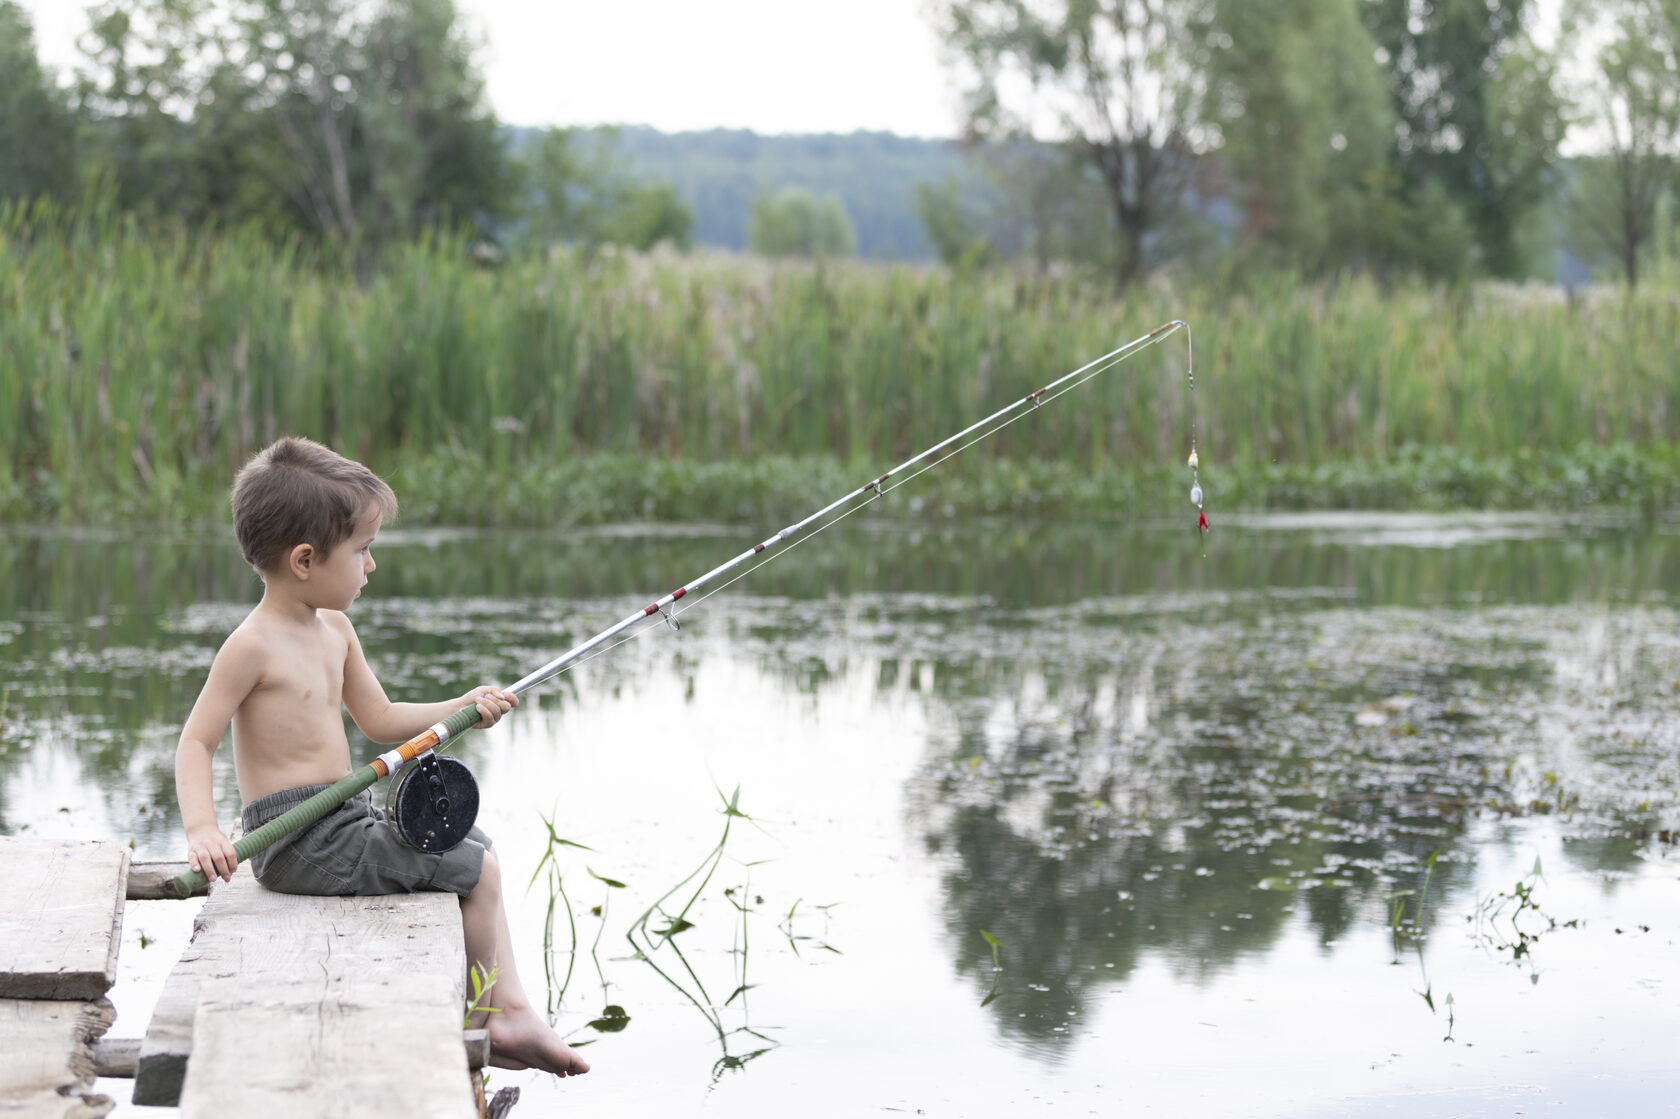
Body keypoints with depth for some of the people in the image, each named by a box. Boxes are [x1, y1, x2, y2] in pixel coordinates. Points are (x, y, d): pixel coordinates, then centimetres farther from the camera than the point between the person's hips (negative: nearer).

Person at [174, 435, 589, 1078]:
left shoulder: (335, 631, 11)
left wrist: (460, 708, 6)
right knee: (476, 869, -8)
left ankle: (512, 1012, 16)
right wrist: (201, 828, -31)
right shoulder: (252, 646, -15)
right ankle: (482, 1021, 6)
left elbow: (380, 721, 18)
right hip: (299, 841, -10)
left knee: (475, 861, 17)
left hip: (344, 821, 10)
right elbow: (195, 743, -16)